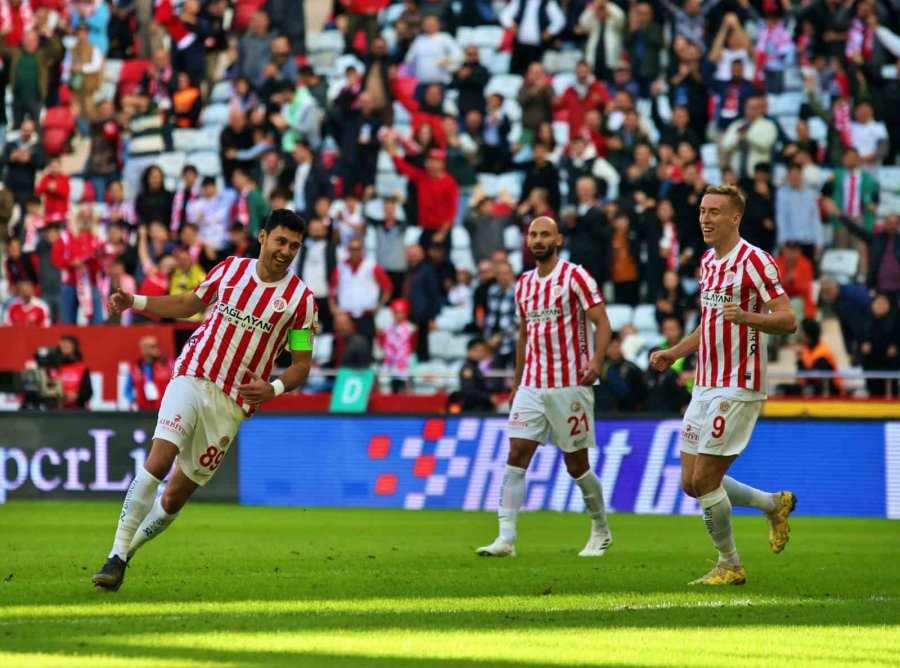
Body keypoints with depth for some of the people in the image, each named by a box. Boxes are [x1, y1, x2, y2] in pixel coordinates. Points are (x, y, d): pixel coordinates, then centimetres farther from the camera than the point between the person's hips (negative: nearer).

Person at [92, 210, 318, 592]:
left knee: (174, 498, 2)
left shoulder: (301, 299, -2)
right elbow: (190, 304, 20)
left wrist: (273, 388, -19)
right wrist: (135, 302, 8)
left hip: (232, 403, 0)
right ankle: (117, 556, -20)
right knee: (158, 460, -22)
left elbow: (302, 365, 1)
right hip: (192, 377, 0)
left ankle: (125, 552, 23)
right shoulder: (230, 269, 5)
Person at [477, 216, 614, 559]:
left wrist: (596, 360, -27)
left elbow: (602, 322, -11)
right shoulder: (524, 284, 13)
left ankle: (601, 531, 23)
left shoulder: (575, 277, -6)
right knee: (516, 456, -8)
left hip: (570, 385, -5)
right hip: (532, 386, 5)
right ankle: (506, 538, -13)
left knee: (576, 464, 3)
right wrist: (516, 384, 22)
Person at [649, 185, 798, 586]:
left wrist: (749, 317, -34)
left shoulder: (754, 261, -13)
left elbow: (788, 320, -17)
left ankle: (730, 565, 7)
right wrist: (673, 354, 18)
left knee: (704, 480, -9)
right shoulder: (708, 261, 14)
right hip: (705, 386, 9)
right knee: (691, 483, 8)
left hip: (738, 388, -9)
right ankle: (775, 504, 26)